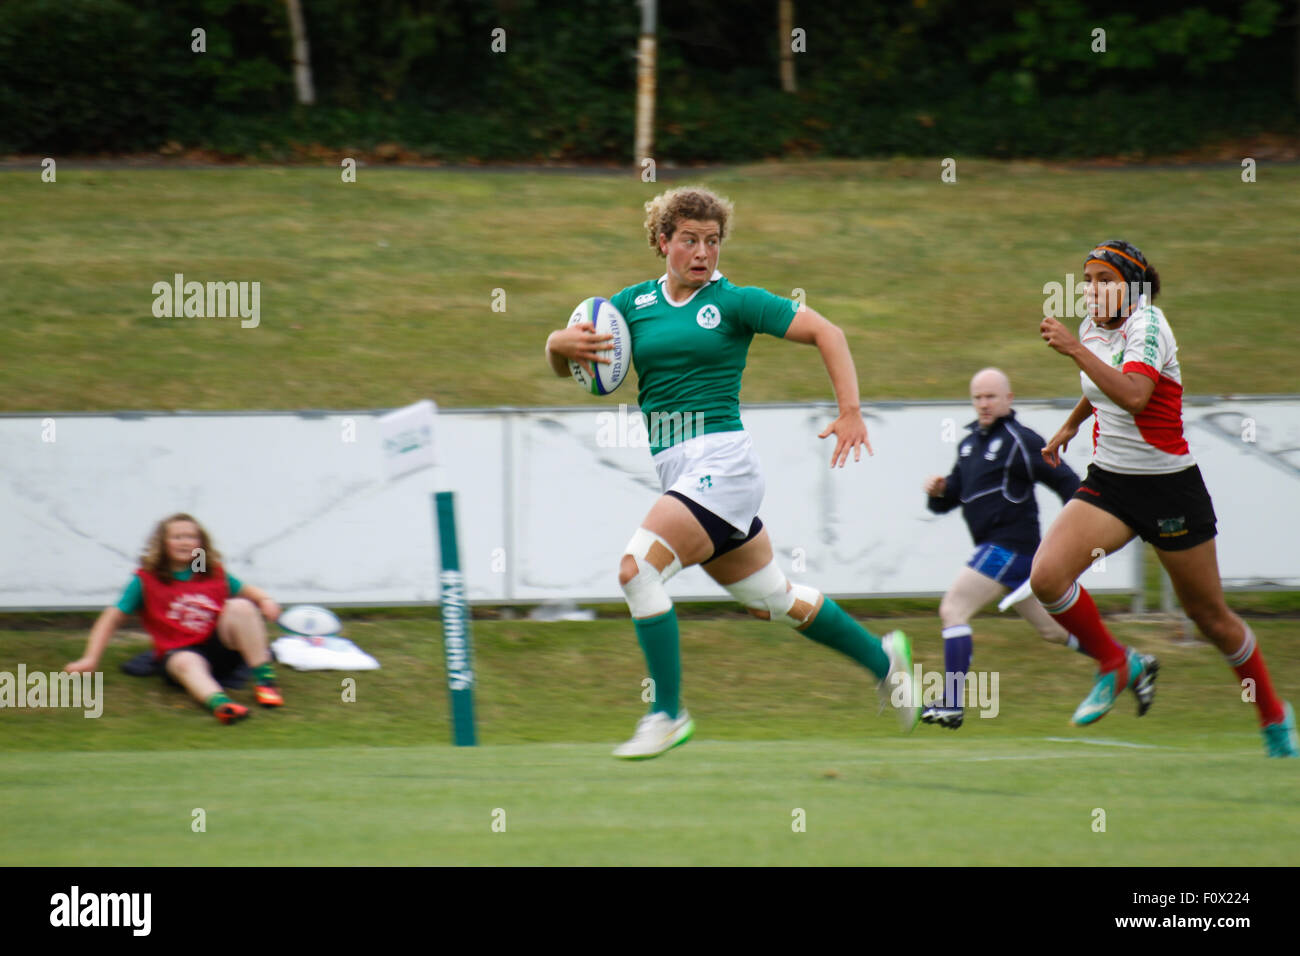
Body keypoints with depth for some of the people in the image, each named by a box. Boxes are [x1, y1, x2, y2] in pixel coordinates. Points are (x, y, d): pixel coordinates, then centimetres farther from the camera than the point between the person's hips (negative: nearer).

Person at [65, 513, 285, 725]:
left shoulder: (214, 574, 11)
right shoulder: (146, 580, 3)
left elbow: (247, 591, 23)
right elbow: (112, 618, 3)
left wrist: (265, 601, -2)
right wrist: (90, 659, -7)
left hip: (221, 646, 3)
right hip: (178, 651, -3)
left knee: (240, 606, -21)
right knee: (186, 663, -39)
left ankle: (264, 679, -24)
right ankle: (218, 702, -71)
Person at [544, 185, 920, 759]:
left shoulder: (733, 302, -2)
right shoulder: (634, 303, 12)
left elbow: (824, 332, -3)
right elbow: (561, 361, 11)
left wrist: (850, 412, -13)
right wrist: (564, 344, -13)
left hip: (721, 460, -6)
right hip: (674, 469, 6)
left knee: (637, 568, -22)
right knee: (771, 600, 16)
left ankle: (668, 713, -12)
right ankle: (882, 658, 37)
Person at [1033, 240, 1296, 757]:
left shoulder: (1146, 324, -17)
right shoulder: (1093, 327, 5)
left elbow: (1134, 395, -36)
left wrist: (1074, 349, -37)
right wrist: (1070, 424, 33)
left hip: (1168, 486, -6)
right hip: (1108, 481, 6)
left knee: (1209, 615, 6)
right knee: (1046, 577, -19)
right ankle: (1116, 664, 5)